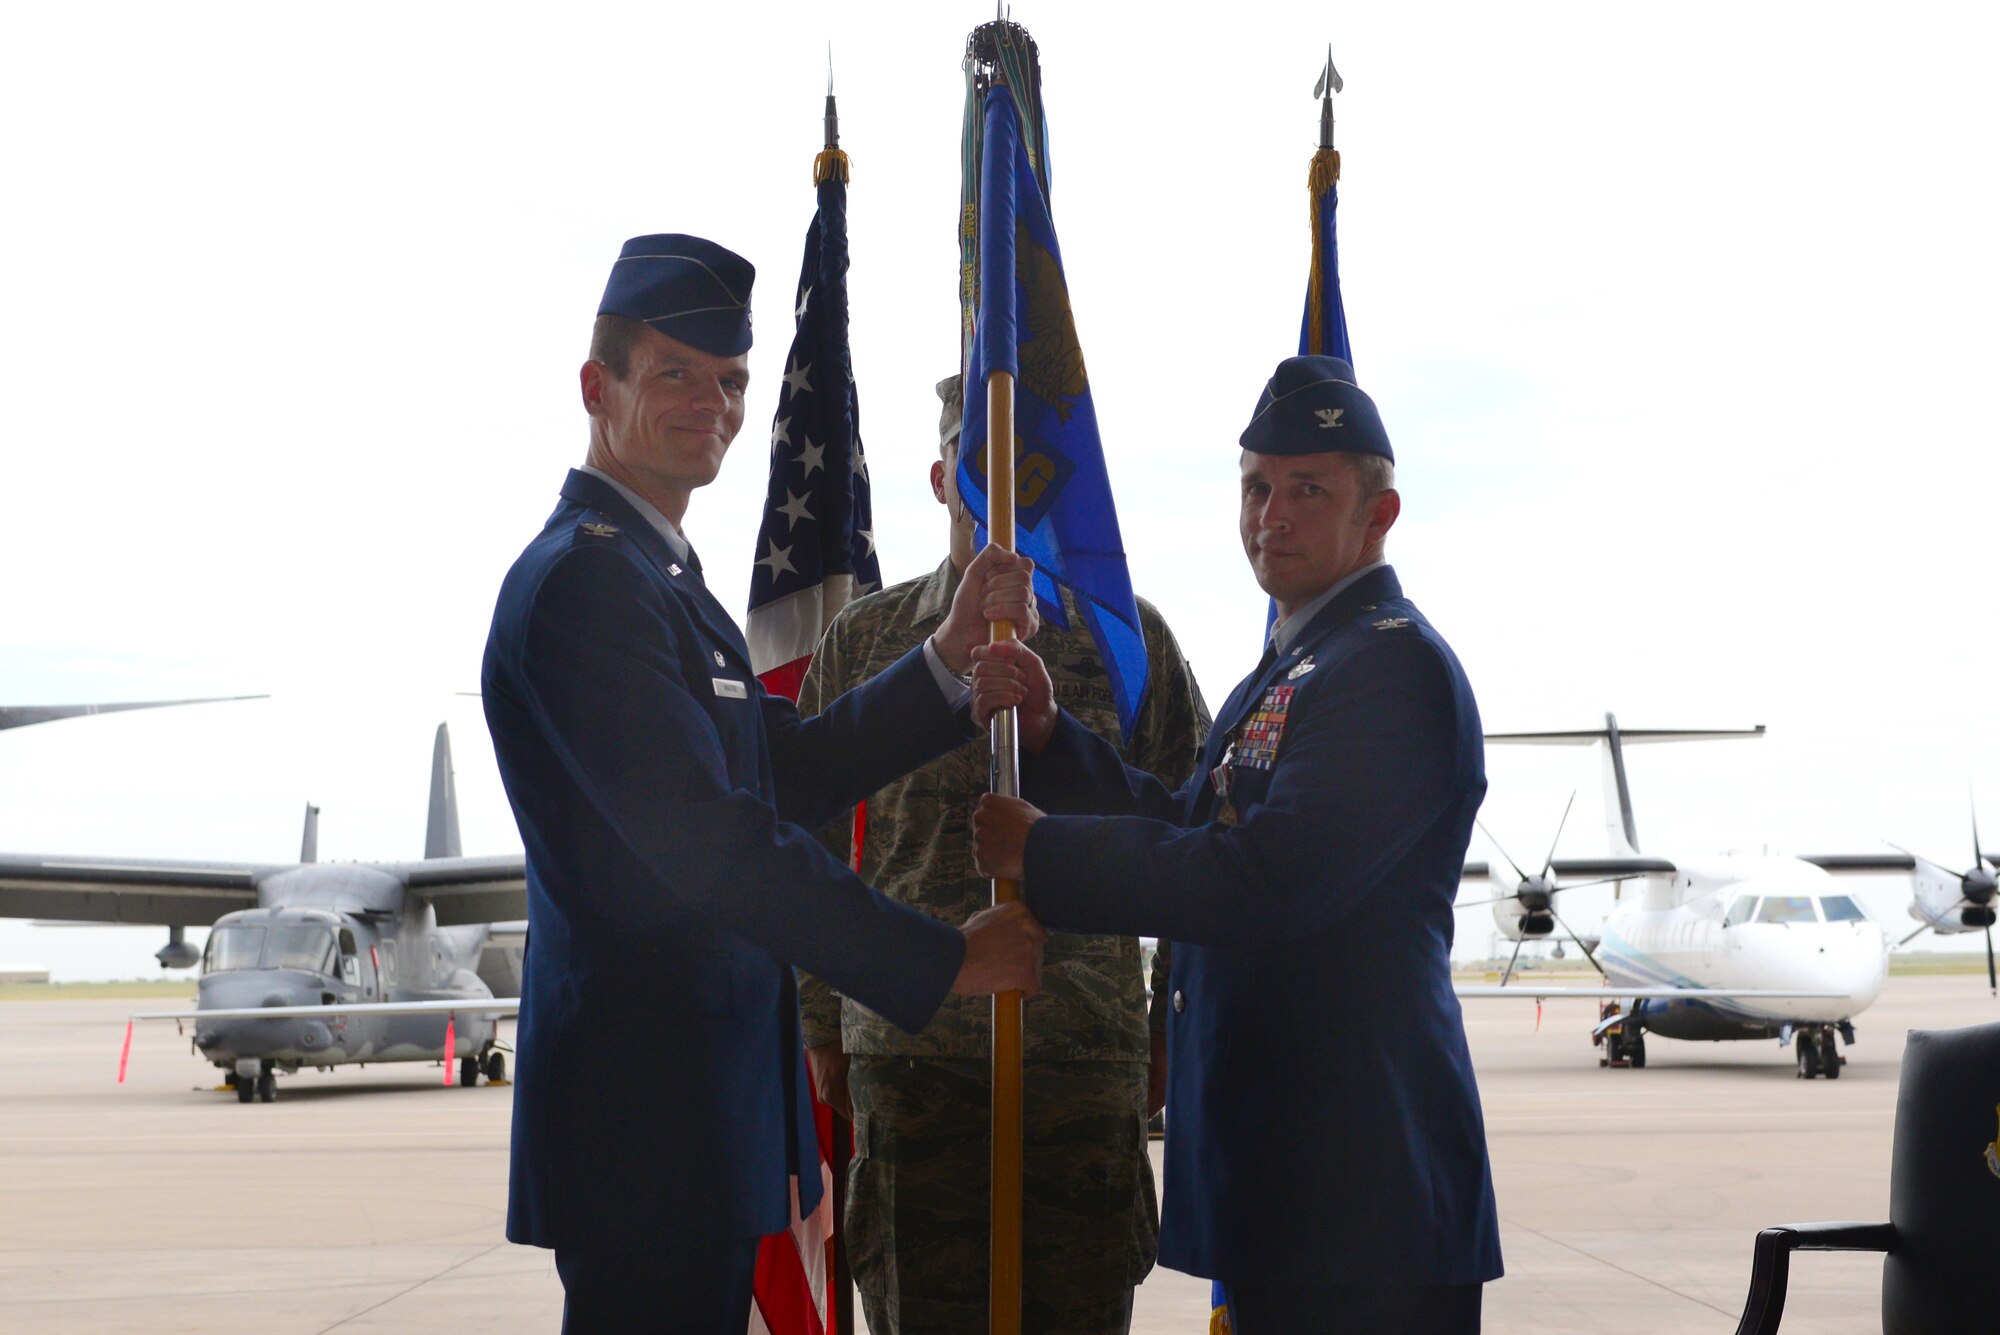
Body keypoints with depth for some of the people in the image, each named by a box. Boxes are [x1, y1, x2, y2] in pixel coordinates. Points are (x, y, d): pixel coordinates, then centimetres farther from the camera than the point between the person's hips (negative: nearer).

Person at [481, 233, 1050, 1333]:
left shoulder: (660, 575, 17)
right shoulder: (585, 578, -17)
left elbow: (792, 774, 14)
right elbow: (711, 844, -23)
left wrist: (950, 654, 4)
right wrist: (939, 962, -17)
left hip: (700, 1100, 10)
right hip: (649, 1121, -10)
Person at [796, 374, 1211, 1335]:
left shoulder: (1130, 635, 7)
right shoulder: (863, 639, 10)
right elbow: (812, 847, 12)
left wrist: (1174, 1024, 6)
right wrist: (821, 1024, 8)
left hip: (1088, 1048, 0)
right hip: (909, 1047, 1)